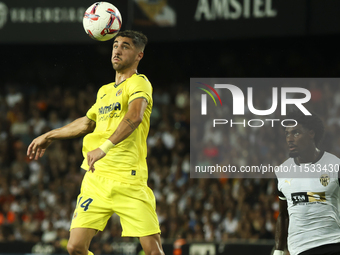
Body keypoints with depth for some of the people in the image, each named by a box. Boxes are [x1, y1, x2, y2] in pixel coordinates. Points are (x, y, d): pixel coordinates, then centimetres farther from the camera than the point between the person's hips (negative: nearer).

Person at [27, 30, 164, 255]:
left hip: (128, 179, -7)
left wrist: (105, 147, -36)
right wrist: (49, 137, 44)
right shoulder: (105, 91, 21)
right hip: (96, 177, 7)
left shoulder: (139, 82, -3)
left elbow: (135, 116, -24)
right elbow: (88, 123, 38)